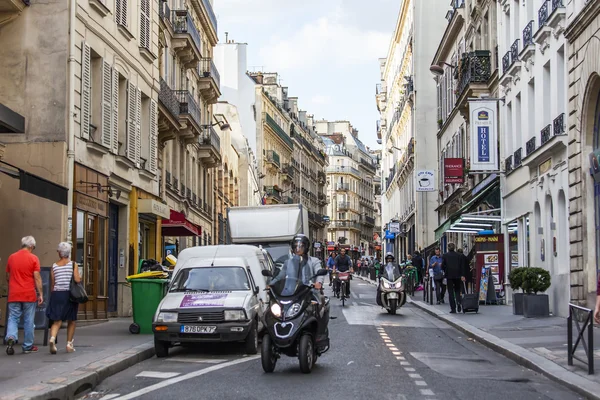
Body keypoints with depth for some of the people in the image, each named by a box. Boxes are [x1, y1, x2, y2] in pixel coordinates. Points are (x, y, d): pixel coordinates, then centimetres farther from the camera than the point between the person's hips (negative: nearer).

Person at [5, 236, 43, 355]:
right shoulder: (33, 258, -6)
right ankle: (28, 346, 12)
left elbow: (7, 277, 15)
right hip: (29, 294, -3)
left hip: (13, 295, 3)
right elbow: (37, 277, -10)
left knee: (13, 318, 6)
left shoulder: (11, 257, 7)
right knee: (28, 321, 6)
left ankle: (11, 337, -20)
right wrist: (40, 294, -6)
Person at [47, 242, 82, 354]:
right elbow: (77, 280, -14)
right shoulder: (73, 264, -3)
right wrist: (80, 277, 9)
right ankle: (69, 345, 17)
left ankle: (52, 338, -26)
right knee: (71, 321, 14)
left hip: (56, 294, 2)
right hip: (69, 294, -2)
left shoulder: (54, 266, 5)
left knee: (57, 321, 0)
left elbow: (52, 284, 8)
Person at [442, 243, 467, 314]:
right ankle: (458, 302, -13)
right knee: (457, 290, 15)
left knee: (451, 292, 3)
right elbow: (462, 266, -1)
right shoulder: (459, 255, 4)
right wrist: (462, 275, -3)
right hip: (457, 275, 2)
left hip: (449, 276, -2)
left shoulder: (445, 256, -2)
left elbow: (442, 266, -3)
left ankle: (453, 308, -1)